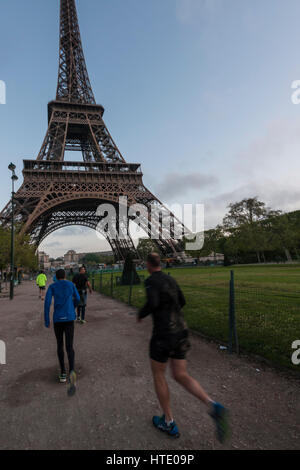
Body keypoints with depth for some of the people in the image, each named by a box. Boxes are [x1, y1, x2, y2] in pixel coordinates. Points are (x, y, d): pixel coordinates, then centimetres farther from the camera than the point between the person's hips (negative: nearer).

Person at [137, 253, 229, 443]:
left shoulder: (151, 280, -10)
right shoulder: (171, 280, 13)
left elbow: (152, 304, -26)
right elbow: (182, 302, 23)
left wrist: (141, 314, -6)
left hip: (163, 333, -7)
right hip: (181, 331, 7)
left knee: (158, 374, 15)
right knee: (181, 376, 12)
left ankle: (169, 422, 24)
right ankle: (213, 407, -10)